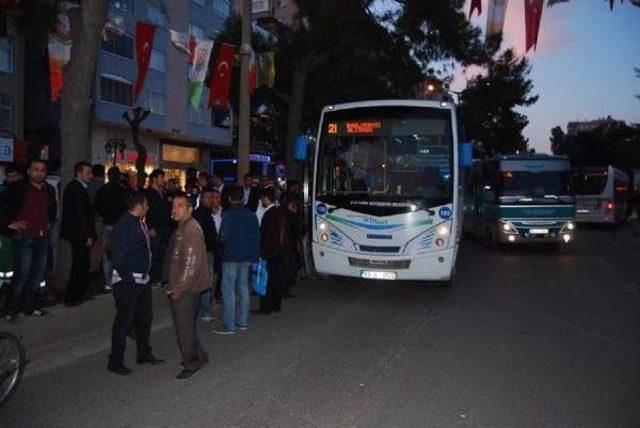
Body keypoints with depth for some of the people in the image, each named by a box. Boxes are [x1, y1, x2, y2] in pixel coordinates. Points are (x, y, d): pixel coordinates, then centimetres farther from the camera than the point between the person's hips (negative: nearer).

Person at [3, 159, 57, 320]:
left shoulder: (49, 190, 11)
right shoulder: (18, 188, -7)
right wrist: (9, 223, -8)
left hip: (42, 239, 6)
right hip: (23, 238, -6)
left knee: (37, 274, 11)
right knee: (22, 274, -7)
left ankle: (29, 307, 24)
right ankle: (11, 310, 7)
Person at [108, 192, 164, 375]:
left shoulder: (140, 223, 9)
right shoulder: (123, 225, -18)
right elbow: (118, 256, -21)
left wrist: (145, 273, 11)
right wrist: (128, 279, -20)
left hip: (142, 279, 9)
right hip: (128, 282, -9)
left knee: (145, 317, 18)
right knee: (124, 321, 0)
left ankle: (144, 354, 34)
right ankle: (115, 362, 13)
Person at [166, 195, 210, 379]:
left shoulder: (192, 229, -17)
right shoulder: (181, 228, 14)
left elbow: (191, 263, -22)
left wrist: (179, 288, -21)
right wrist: (174, 286, 18)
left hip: (186, 289, -10)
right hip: (179, 288, 10)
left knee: (184, 327, -1)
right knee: (186, 325, 18)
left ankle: (191, 363, 12)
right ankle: (199, 357, 31)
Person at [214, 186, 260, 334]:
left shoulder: (228, 214, -12)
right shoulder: (251, 214, 7)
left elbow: (223, 235, -16)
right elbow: (257, 236, 8)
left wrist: (223, 243, 6)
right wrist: (255, 254, 15)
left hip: (231, 256, -6)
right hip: (247, 256, 7)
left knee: (228, 290, -3)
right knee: (243, 288, 13)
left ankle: (228, 325, -3)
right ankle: (242, 321, 20)